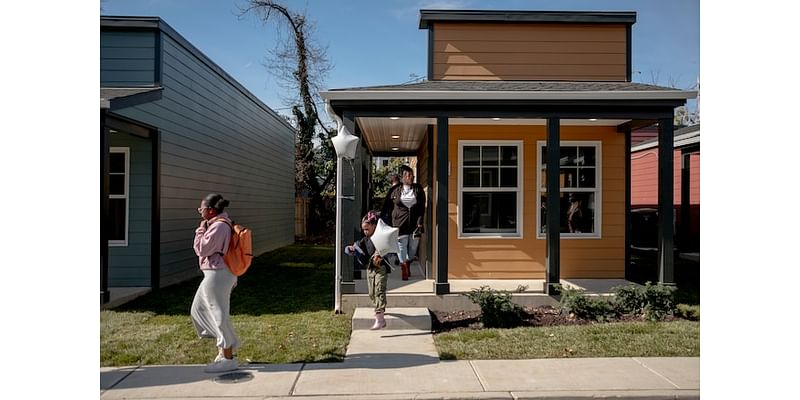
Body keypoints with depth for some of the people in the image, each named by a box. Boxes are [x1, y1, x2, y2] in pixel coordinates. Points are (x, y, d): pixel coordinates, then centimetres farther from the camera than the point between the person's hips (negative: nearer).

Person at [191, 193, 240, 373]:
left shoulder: (218, 226, -19)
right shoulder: (220, 223, 15)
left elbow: (202, 249, -17)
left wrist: (201, 229, -7)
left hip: (217, 275, -11)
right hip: (217, 274, 11)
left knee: (219, 314, -2)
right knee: (199, 309, 18)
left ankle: (228, 358, 8)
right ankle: (225, 345, 22)